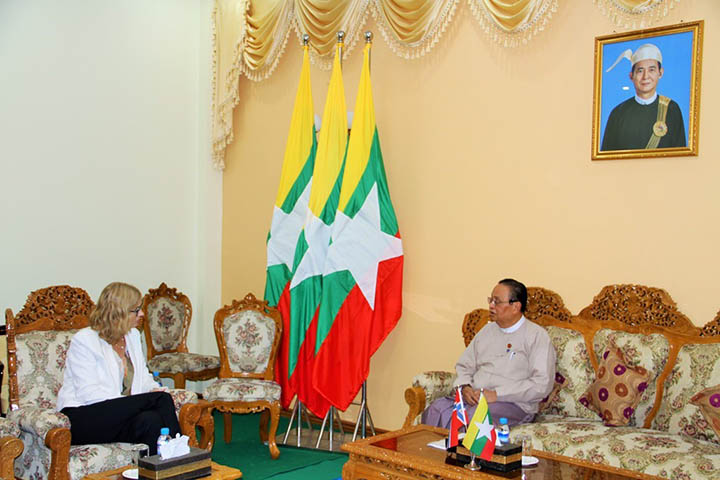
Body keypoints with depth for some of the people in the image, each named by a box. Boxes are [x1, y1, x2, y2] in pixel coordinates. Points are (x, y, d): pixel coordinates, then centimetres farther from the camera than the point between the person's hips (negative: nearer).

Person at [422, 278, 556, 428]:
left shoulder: (537, 336, -1)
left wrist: (497, 394, -15)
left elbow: (542, 384, -12)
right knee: (436, 409, -24)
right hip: (474, 397, 6)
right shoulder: (487, 330, 20)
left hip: (514, 404, -5)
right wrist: (464, 387, -1)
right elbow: (464, 365, 23)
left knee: (473, 417, -37)